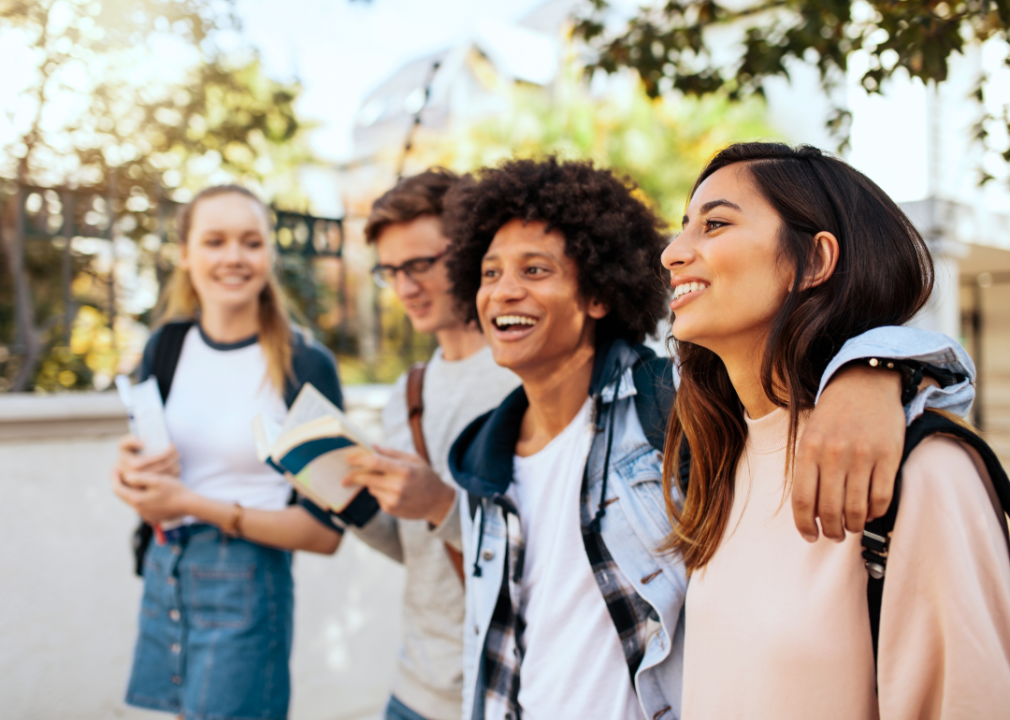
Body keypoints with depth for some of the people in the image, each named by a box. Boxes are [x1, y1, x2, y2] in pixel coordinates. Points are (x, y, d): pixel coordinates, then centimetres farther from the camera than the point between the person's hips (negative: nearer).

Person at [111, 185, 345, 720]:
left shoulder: (306, 365, -13)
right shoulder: (166, 347, 2)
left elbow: (326, 531, -14)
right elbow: (151, 506, 10)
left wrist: (196, 503, -18)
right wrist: (133, 476, -12)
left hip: (246, 585, -5)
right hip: (164, 574, 5)